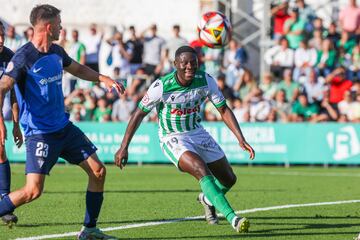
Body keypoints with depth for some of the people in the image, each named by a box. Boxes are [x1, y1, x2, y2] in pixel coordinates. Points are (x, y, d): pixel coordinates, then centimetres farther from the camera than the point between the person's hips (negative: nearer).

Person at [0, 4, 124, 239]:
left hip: (64, 127, 8)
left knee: (98, 171, 4)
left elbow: (78, 69, 29)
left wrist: (105, 79, 21)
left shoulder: (57, 52, 8)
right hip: (39, 132, -8)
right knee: (33, 191, -18)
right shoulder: (23, 57, -16)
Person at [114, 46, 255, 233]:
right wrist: (124, 147, -12)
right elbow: (139, 114, -12)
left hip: (197, 133, 5)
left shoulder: (205, 81, -13)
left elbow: (224, 110, -3)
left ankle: (207, 198, 43)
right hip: (172, 139, -5)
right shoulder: (161, 86, -22)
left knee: (229, 179, 8)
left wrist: (241, 139, -13)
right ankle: (232, 218, -36)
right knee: (202, 171, -32)